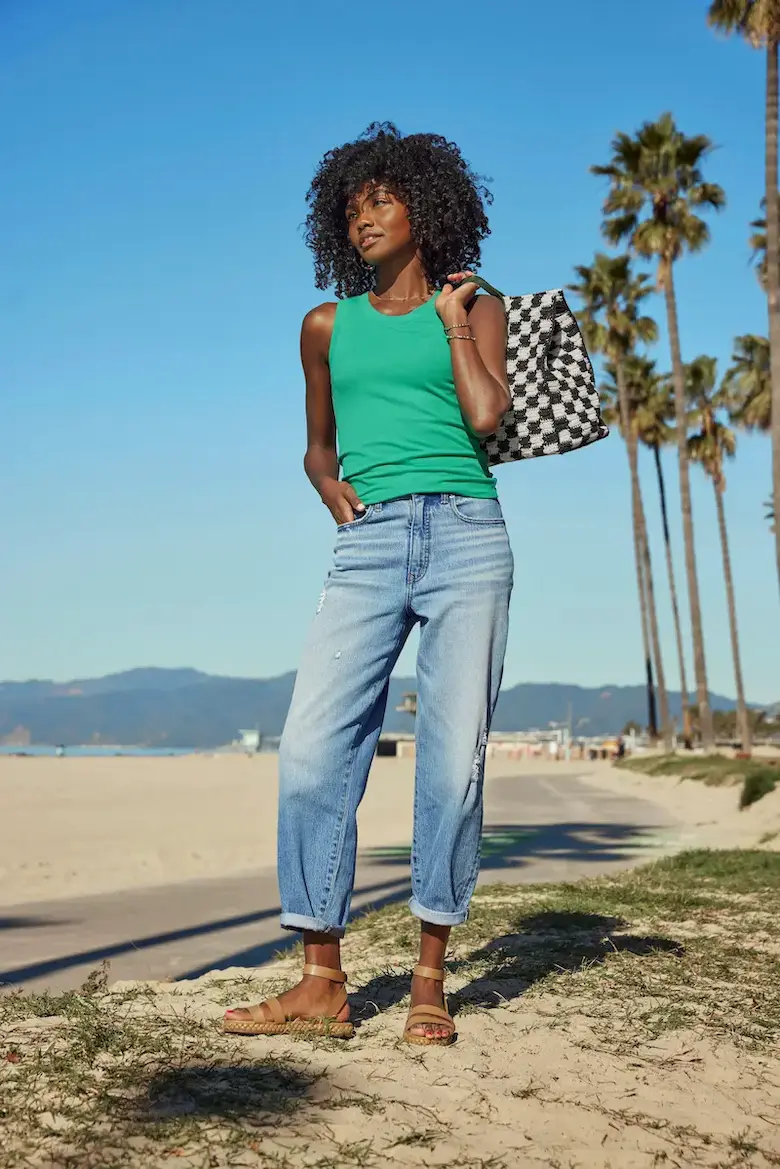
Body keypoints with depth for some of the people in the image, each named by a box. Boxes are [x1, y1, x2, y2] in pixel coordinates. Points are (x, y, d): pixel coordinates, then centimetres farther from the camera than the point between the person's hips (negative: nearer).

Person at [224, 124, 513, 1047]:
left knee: (453, 759, -6)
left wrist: (453, 319, 5)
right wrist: (331, 486, 7)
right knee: (313, 751, -11)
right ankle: (322, 986, -5)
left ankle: (430, 980, 4)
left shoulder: (473, 310, 13)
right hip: (368, 546, 2)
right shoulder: (328, 327, 20)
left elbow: (486, 417, -4)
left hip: (466, 536, -2)